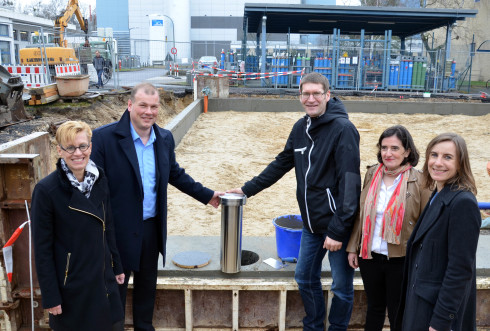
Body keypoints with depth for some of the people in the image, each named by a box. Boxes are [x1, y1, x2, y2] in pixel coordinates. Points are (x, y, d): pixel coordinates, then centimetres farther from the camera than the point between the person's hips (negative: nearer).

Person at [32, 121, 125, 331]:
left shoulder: (99, 180, -1)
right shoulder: (46, 190, -17)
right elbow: (42, 248, -12)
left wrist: (117, 267, 12)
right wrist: (50, 296, -10)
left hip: (103, 278, 5)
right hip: (70, 285, -5)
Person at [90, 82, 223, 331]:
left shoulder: (165, 138, 2)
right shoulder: (104, 137, -15)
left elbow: (175, 174, 16)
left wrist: (206, 195, 17)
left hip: (152, 227, 5)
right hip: (119, 230, -5)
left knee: (147, 283, 21)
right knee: (116, 287, 11)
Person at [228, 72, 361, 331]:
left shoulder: (343, 129, -16)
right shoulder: (301, 128, 6)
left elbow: (350, 183, -20)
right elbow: (281, 164, 16)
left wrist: (337, 230, -20)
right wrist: (248, 189, 15)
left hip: (338, 224, -7)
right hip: (311, 222, 7)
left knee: (342, 286, 8)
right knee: (305, 278, 18)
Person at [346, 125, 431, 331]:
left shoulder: (419, 181, -13)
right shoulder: (372, 174, 1)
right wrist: (353, 248, 8)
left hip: (401, 259, -4)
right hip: (369, 255, 4)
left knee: (397, 314, 14)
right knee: (374, 307, 22)